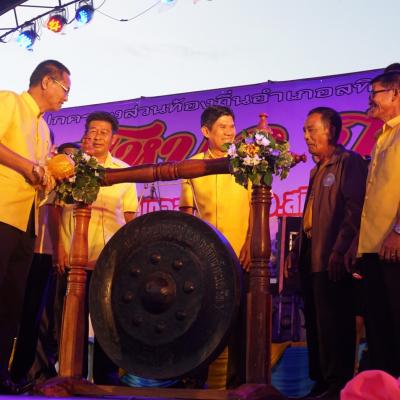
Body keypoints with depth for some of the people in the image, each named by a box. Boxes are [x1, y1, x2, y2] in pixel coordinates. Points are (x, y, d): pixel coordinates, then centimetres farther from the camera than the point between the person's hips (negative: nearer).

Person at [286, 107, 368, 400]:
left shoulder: (349, 162, -6)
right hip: (311, 257, 9)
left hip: (331, 258, -9)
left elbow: (354, 210, -16)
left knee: (333, 324, -6)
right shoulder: (318, 170, 21)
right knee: (315, 322, 11)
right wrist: (297, 251, 17)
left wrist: (339, 251, -23)